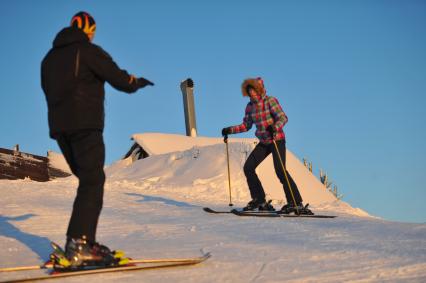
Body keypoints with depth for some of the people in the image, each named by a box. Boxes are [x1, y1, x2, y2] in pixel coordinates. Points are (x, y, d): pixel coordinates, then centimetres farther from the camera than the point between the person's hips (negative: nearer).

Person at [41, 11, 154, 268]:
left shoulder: (50, 57, 19)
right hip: (85, 125, -8)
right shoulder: (87, 50, -3)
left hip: (59, 127, 8)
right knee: (92, 182, -11)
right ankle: (79, 245, -23)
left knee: (88, 180, 13)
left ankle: (84, 241, 8)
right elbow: (117, 77, -3)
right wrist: (138, 82, 15)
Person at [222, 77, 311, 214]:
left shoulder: (270, 101, -11)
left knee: (280, 170, -19)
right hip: (264, 142, 7)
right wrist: (230, 130, 4)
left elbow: (283, 118, -20)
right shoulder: (250, 107, 6)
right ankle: (259, 200, 8)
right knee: (248, 167, -3)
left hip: (277, 140, -7)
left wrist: (274, 127, -40)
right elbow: (246, 125, 15)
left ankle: (296, 203, -16)